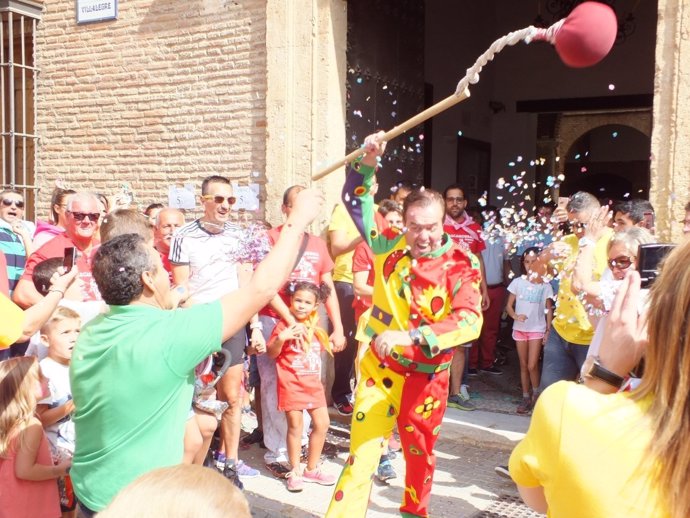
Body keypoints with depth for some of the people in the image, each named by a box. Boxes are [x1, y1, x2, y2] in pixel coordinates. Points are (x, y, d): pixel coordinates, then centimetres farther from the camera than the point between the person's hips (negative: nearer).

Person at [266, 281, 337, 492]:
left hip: (314, 383, 7)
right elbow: (271, 353, -13)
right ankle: (295, 472, 12)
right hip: (291, 384, -6)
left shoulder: (314, 327, 11)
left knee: (322, 423, 8)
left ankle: (311, 469, 24)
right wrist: (281, 338, -27)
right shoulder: (284, 326, -9)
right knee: (295, 426, -3)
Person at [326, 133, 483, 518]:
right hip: (380, 364, 1)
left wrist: (409, 336, -38)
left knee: (420, 450, 18)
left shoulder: (461, 265, -15)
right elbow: (357, 202, 6)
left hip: (426, 373, -1)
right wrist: (368, 163, -13)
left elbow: (470, 321, -28)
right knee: (363, 448, -1)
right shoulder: (391, 246, -5)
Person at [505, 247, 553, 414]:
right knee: (523, 366, 8)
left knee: (532, 365, -10)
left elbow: (549, 309, 4)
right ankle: (526, 397, 17)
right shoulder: (518, 282, 0)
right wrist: (515, 316, -18)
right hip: (520, 328, 2)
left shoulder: (545, 285, -1)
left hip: (537, 329, -2)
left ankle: (536, 393, 13)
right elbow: (509, 305, 2)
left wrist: (548, 330, -2)